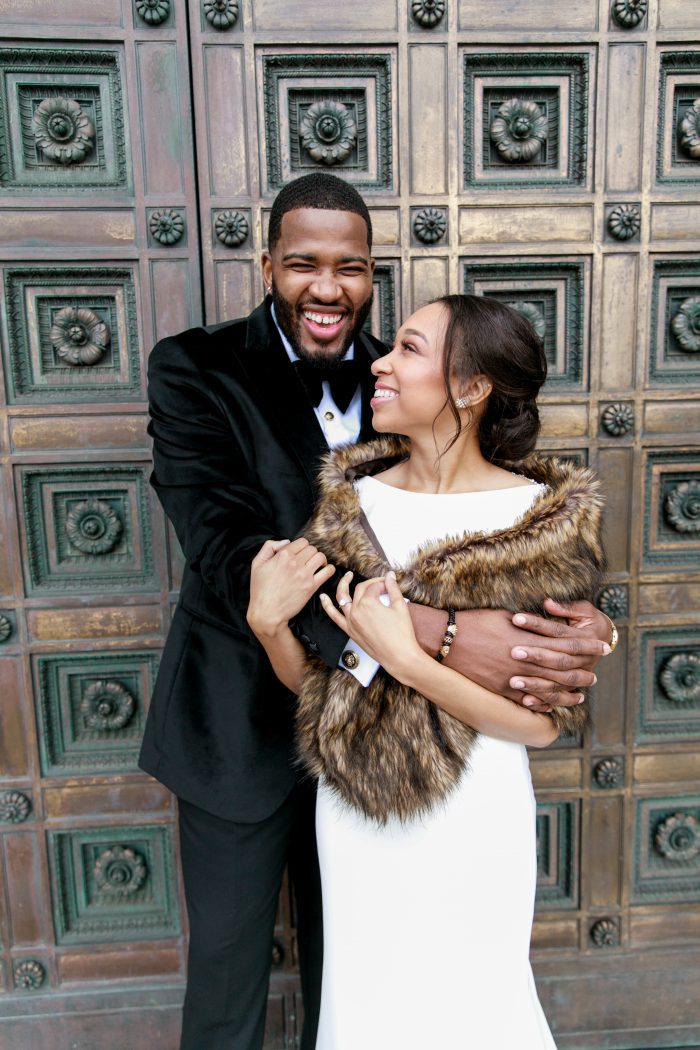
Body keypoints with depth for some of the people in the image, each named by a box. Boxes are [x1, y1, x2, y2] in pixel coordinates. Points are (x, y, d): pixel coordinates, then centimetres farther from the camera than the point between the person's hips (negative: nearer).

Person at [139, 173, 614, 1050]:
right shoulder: (195, 371, -16)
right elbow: (233, 554, -30)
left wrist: (574, 617, -27)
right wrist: (436, 633, -40)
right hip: (244, 731, -3)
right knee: (228, 964, 19)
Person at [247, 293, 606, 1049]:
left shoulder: (545, 519, -15)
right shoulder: (350, 499, -5)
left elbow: (544, 722, -14)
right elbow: (309, 680, 1)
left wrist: (406, 658, -24)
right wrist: (267, 622, -19)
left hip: (474, 820, -2)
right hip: (355, 813, 3)